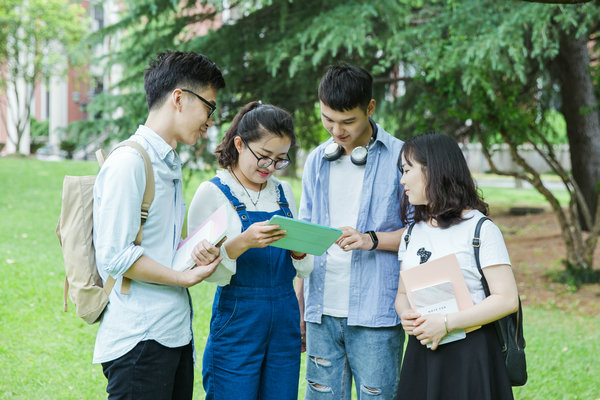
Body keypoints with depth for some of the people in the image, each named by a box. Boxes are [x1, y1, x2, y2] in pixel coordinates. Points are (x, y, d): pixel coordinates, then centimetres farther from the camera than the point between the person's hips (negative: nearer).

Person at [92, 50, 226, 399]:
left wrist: (196, 249, 0)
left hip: (176, 332, 9)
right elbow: (115, 256, -18)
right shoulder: (129, 162, -13)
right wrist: (186, 277, -11)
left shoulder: (170, 164, 17)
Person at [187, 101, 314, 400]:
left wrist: (298, 249, -9)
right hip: (238, 322, -5)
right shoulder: (212, 193, -5)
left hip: (285, 319, 5)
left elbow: (304, 269, 13)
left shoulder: (283, 191, 11)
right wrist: (242, 243, -27)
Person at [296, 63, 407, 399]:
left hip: (374, 312, -4)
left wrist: (373, 240, -16)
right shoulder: (317, 161, 13)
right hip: (322, 311, 4)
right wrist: (297, 306, 15)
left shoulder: (399, 157, -2)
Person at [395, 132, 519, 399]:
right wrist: (405, 315, -7)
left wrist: (446, 323, -19)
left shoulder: (480, 229, -7)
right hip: (421, 353, 6)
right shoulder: (413, 232, 13)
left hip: (470, 353, -5)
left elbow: (507, 299, -13)